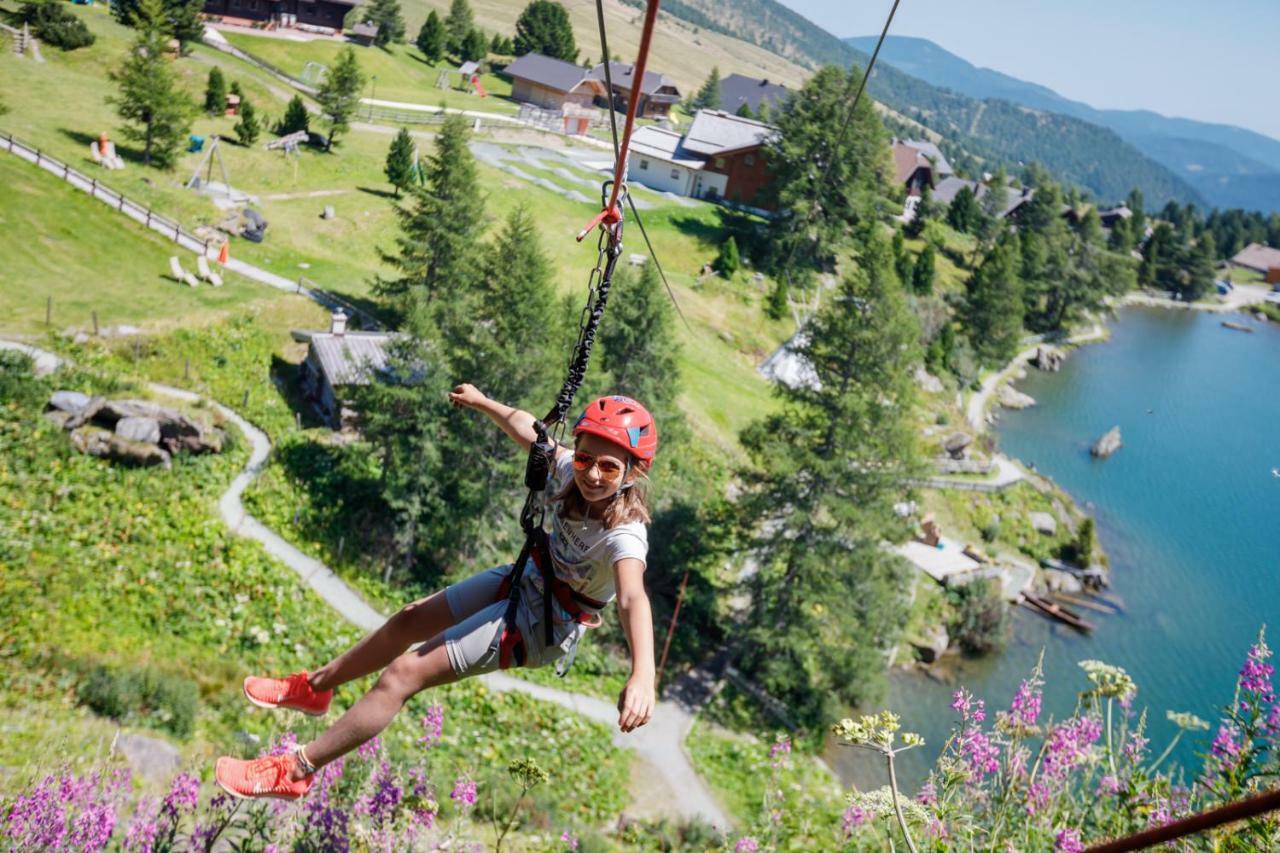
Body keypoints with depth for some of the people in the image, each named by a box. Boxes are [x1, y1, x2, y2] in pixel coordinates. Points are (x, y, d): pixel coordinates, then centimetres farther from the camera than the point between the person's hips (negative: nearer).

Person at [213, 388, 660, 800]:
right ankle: (312, 688, 44)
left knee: (405, 672, -11)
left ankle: (293, 772, 4)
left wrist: (643, 674, -70)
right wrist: (482, 401, 20)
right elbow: (525, 426, 3)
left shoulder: (623, 533, -34)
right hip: (529, 578, 7)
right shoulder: (571, 472, -16)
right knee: (408, 620, 18)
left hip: (547, 623, -7)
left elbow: (633, 597, -53)